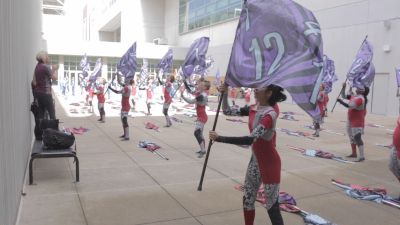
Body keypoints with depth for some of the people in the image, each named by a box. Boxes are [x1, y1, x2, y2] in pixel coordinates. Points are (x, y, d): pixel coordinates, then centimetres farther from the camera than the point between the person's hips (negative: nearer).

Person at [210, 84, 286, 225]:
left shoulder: (270, 114, -26)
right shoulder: (253, 109, 0)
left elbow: (250, 139, -36)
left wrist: (219, 138, -37)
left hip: (269, 164, -8)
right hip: (255, 160, 8)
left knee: (272, 206, 2)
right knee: (247, 199, 18)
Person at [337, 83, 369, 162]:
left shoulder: (360, 99, -22)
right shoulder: (354, 96, 7)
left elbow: (349, 106, -31)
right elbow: (344, 96, 12)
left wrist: (340, 101, -22)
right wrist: (343, 88, 0)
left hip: (357, 121, -10)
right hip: (351, 120, 10)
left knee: (357, 138, -15)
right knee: (352, 137, 18)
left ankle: (362, 156, -15)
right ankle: (354, 153, 31)